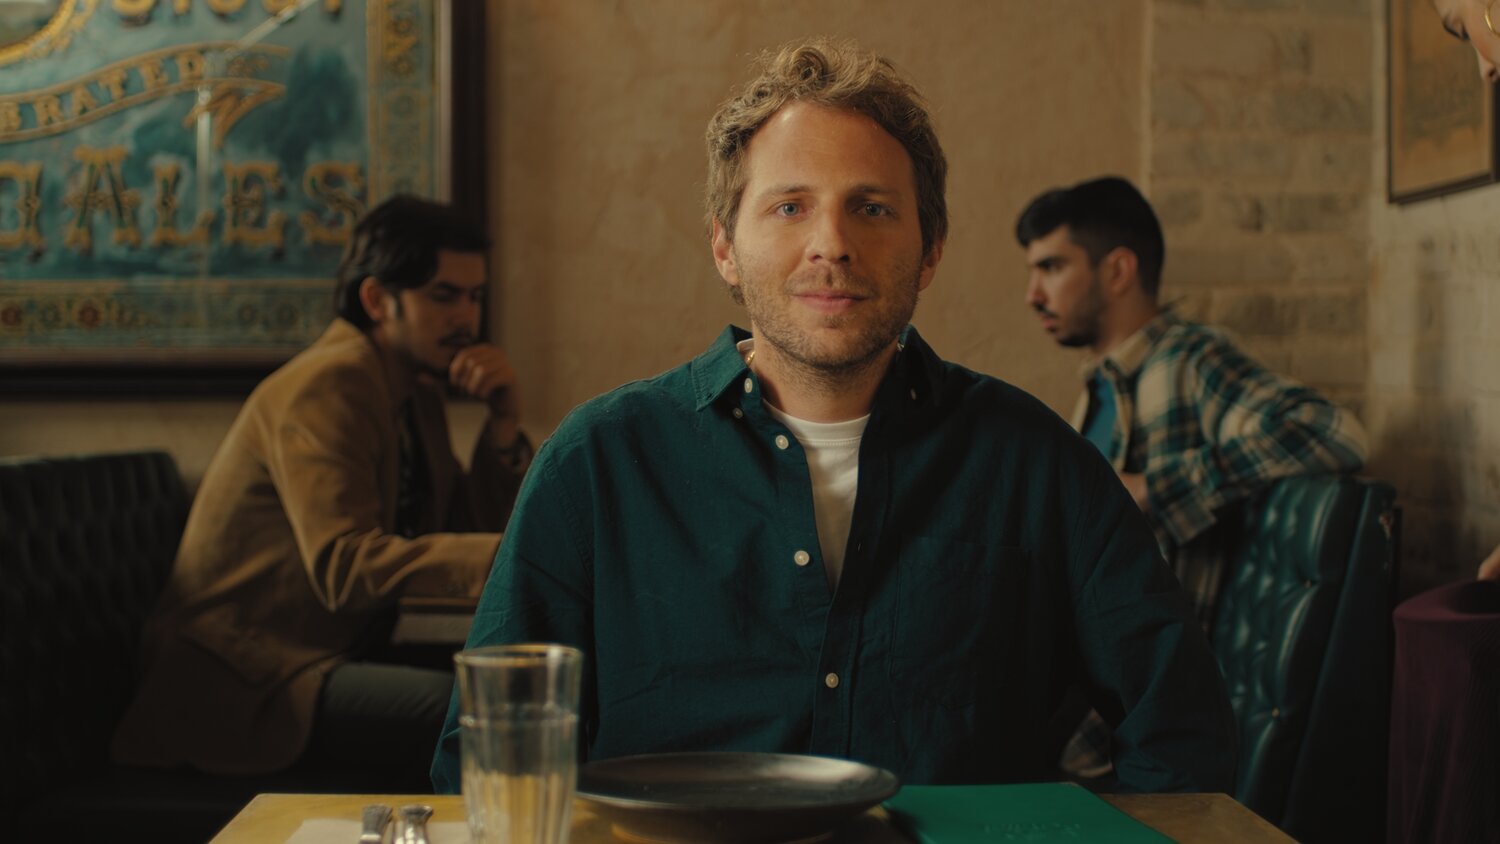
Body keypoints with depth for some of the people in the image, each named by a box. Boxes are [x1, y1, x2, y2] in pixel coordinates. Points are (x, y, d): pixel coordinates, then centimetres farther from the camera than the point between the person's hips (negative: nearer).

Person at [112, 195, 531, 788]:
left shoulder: (415, 392, 13)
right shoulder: (326, 387, -15)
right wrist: (503, 556, -37)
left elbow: (473, 532, 11)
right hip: (245, 682, -9)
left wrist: (504, 424, -3)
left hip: (333, 660, 9)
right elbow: (345, 566, -27)